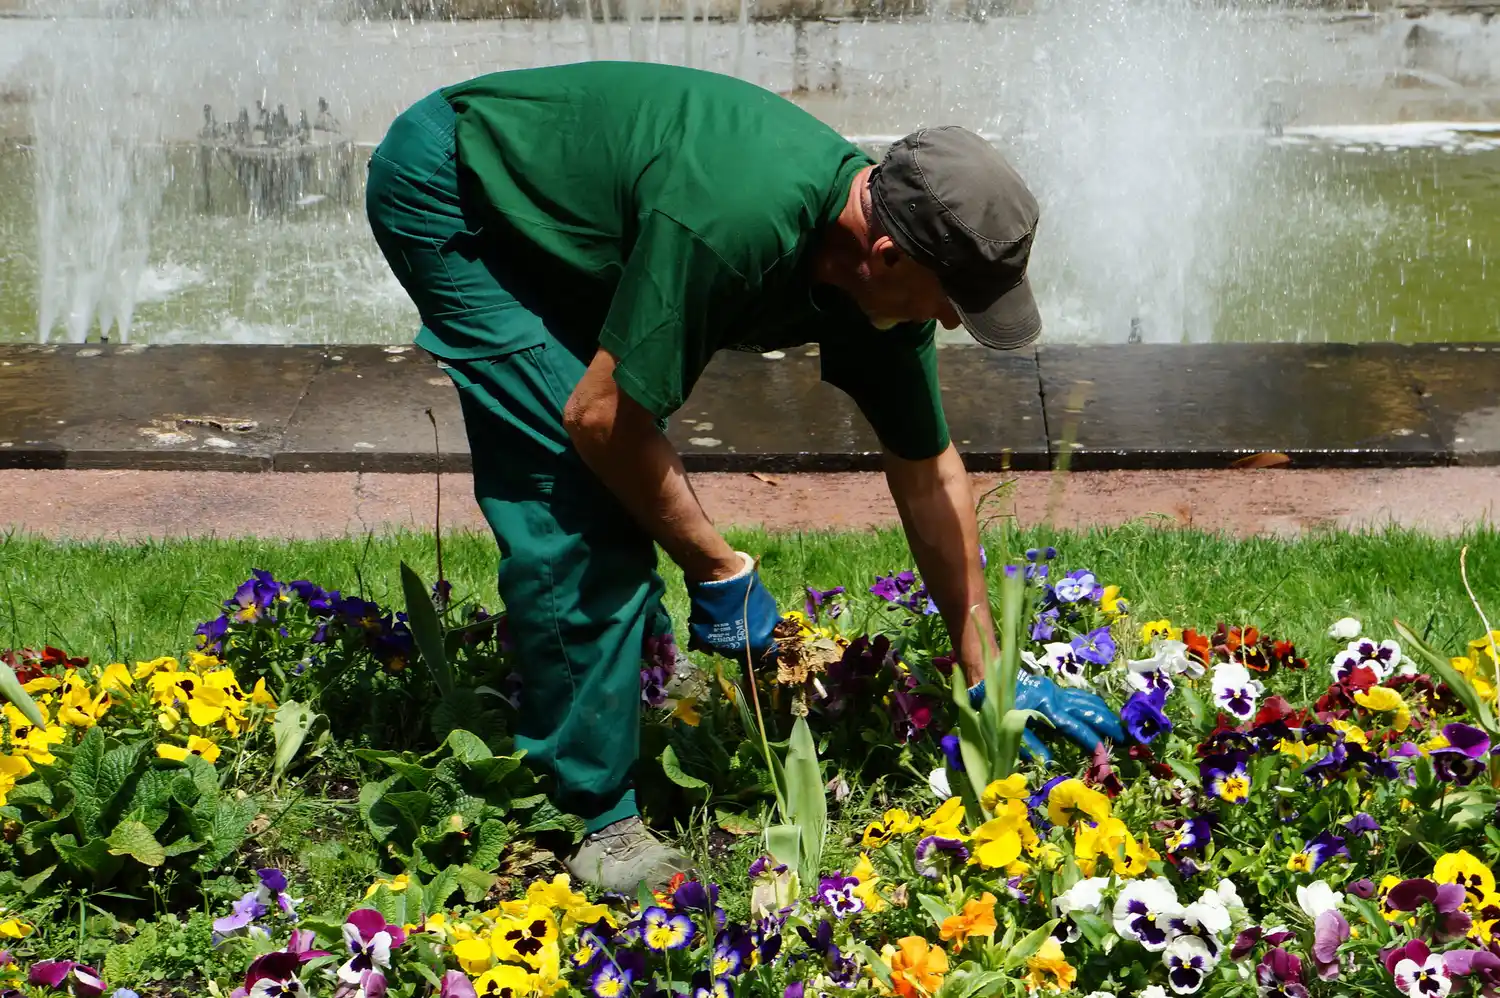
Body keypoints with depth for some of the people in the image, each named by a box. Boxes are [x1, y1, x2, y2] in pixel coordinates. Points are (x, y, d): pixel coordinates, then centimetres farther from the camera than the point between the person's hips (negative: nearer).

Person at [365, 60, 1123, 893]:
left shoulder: (879, 267, -11)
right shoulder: (735, 222, -38)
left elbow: (927, 469, 0)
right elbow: (601, 416, -29)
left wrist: (986, 674, 4)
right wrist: (718, 572, -17)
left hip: (551, 220, 8)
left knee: (613, 483, 12)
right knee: (581, 488, -15)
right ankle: (589, 817, -7)